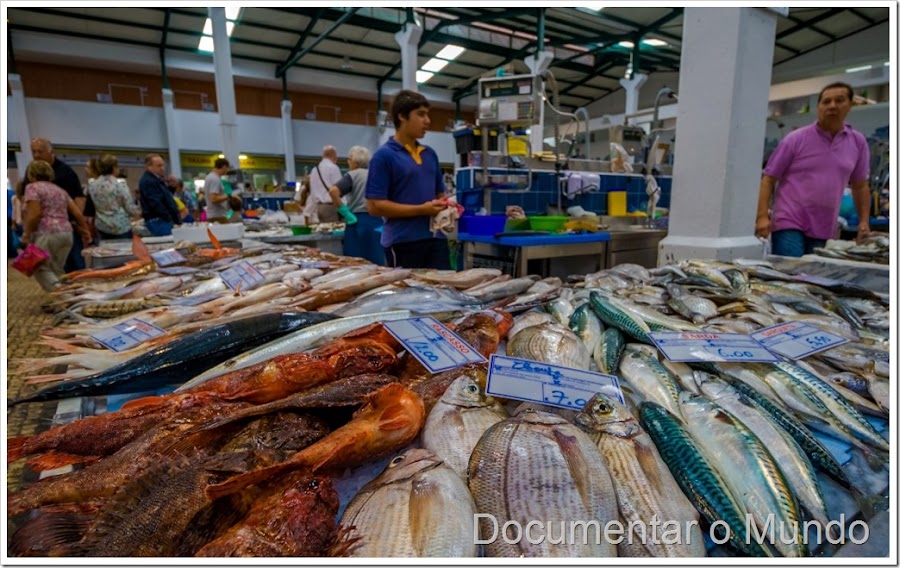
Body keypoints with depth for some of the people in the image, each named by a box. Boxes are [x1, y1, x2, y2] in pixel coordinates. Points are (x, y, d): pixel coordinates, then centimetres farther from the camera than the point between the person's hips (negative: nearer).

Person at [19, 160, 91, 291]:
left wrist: (26, 235, -6)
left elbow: (35, 214, -13)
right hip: (66, 233, 7)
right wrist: (85, 230, 24)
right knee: (57, 270, 14)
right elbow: (78, 213, 14)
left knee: (42, 269, 1)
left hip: (45, 234, -7)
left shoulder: (32, 187, -2)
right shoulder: (60, 190, 19)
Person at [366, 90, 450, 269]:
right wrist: (421, 209, -17)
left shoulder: (430, 154, 15)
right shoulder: (384, 156, -6)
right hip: (403, 243, -6)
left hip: (435, 238, 6)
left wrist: (446, 205, -1)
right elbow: (375, 205, -13)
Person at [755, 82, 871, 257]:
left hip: (824, 230, 4)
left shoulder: (858, 142, 10)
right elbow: (768, 179, -4)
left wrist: (864, 221, 11)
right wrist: (762, 216, -14)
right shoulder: (796, 139, -2)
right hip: (789, 223, -4)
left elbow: (860, 186, 18)